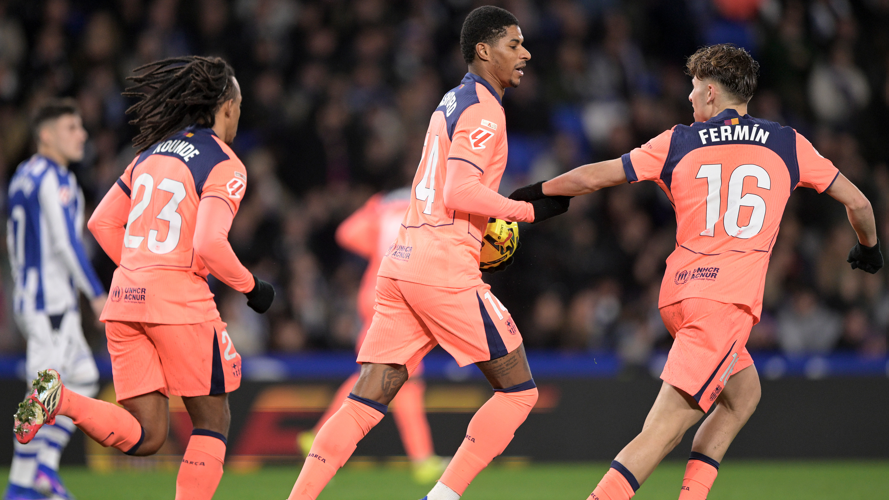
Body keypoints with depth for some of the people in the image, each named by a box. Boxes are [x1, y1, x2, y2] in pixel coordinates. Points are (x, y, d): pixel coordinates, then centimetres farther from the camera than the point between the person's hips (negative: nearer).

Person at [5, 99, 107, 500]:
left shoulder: (22, 177, 15)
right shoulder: (54, 178, -13)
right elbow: (66, 243, -19)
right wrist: (97, 293, -16)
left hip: (29, 298, 10)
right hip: (50, 301, -10)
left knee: (83, 379, 14)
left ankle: (45, 463, 10)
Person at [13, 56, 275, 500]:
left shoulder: (151, 154, 16)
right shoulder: (225, 166, -5)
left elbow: (102, 222, 18)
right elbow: (209, 245, -18)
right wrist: (251, 287, -2)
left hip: (125, 297, 6)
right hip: (180, 301, -6)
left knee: (144, 437, 6)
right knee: (212, 421, 10)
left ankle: (59, 398, -17)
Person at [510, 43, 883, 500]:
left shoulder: (678, 142, 11)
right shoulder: (788, 145, 9)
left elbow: (591, 177, 12)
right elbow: (856, 201, 17)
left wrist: (534, 193, 28)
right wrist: (869, 247, 37)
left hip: (678, 291, 4)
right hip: (729, 298, -4)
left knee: (744, 394, 23)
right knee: (664, 430, -9)